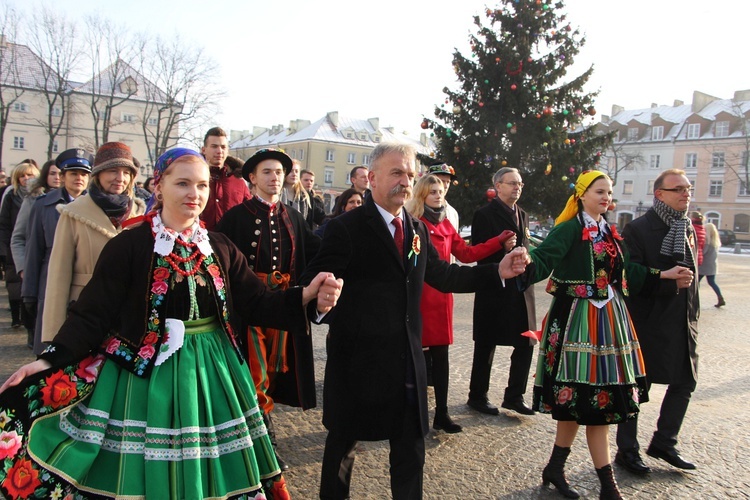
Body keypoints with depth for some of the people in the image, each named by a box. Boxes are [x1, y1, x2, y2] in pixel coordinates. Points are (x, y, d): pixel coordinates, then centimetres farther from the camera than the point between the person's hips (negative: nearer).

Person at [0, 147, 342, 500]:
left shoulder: (220, 248, 4)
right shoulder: (127, 245, -9)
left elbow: (257, 304, 1)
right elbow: (93, 314, -10)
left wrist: (306, 296, -13)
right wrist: (51, 361, -23)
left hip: (210, 372, 4)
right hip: (144, 374, -3)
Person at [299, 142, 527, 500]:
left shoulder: (417, 229, 9)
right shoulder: (346, 228, -12)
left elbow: (442, 274, 15)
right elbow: (313, 285, -16)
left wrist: (497, 272, 10)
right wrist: (334, 316, -37)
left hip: (407, 359, 6)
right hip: (358, 358, -5)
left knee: (411, 449, 16)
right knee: (344, 442, 15)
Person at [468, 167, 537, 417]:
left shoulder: (522, 215, 15)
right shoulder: (485, 214, -8)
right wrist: (502, 248, -26)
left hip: (521, 290, 7)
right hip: (494, 290, -7)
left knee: (526, 343, 7)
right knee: (486, 346, 5)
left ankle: (514, 396, 22)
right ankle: (477, 396, 21)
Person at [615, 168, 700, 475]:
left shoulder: (688, 229, 12)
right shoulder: (638, 230, -11)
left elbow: (691, 274, 19)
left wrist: (693, 313, 14)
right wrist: (669, 282, -25)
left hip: (683, 323, 8)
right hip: (647, 323, -8)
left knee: (685, 383, 13)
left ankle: (663, 443, 31)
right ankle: (627, 450, 18)